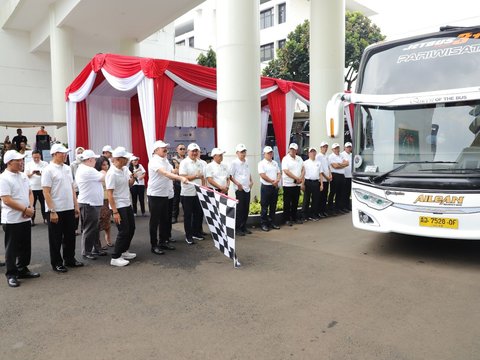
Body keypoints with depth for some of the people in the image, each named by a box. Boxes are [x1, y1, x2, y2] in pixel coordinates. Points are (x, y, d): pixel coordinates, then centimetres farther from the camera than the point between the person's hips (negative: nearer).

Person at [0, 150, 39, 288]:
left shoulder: (23, 176, 9)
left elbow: (30, 193, 14)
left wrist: (31, 207, -4)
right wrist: (25, 210, -17)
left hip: (25, 218, 7)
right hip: (12, 220, -7)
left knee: (25, 247, 15)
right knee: (12, 249, 4)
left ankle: (23, 270, 29)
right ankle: (11, 275, 15)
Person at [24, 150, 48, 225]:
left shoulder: (45, 164, 3)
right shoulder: (28, 164, 5)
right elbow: (26, 176, 0)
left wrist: (41, 174, -23)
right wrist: (32, 173, -20)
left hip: (42, 187, 0)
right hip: (32, 188, 1)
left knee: (43, 203, 6)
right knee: (32, 204, 4)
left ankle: (45, 218, 14)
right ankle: (32, 219, 11)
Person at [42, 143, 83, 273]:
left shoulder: (67, 168, 9)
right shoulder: (48, 170, -11)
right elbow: (46, 192, -15)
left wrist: (76, 205, 11)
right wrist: (52, 211, -18)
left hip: (69, 209, 7)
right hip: (56, 210, -7)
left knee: (70, 236, 15)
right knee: (56, 239, 6)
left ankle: (69, 259, 29)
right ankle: (56, 263, 19)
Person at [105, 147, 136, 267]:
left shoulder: (125, 169, 3)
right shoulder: (112, 173, -20)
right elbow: (109, 194, -21)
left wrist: (133, 177, -7)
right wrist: (115, 212, -23)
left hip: (127, 204, 9)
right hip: (118, 207, -8)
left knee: (131, 228, 16)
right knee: (123, 231, -5)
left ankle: (124, 251, 32)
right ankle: (115, 258, 6)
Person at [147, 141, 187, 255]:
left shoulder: (165, 160, 9)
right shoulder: (154, 161, -18)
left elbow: (171, 173, 21)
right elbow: (165, 173, -33)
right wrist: (180, 178, -44)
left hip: (166, 194, 8)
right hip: (155, 195, -8)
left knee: (164, 219, 14)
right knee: (155, 221, 0)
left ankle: (163, 242, 26)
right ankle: (154, 245, 9)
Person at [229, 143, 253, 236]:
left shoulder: (246, 162, 11)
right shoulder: (234, 163, -8)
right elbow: (230, 176, -9)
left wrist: (251, 181, 7)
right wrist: (237, 183, -19)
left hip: (247, 189, 7)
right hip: (239, 189, -6)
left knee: (246, 209, 10)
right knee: (240, 209, -3)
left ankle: (244, 227, 21)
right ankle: (237, 229, 6)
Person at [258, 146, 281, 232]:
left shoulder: (275, 163, 14)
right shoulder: (262, 163, -6)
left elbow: (279, 173, 10)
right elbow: (263, 175, -16)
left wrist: (277, 180, -10)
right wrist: (272, 181, -13)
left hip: (275, 187, 6)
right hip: (266, 187, -6)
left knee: (273, 206, 11)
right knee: (264, 207, -1)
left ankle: (272, 222, 20)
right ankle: (264, 224, 6)